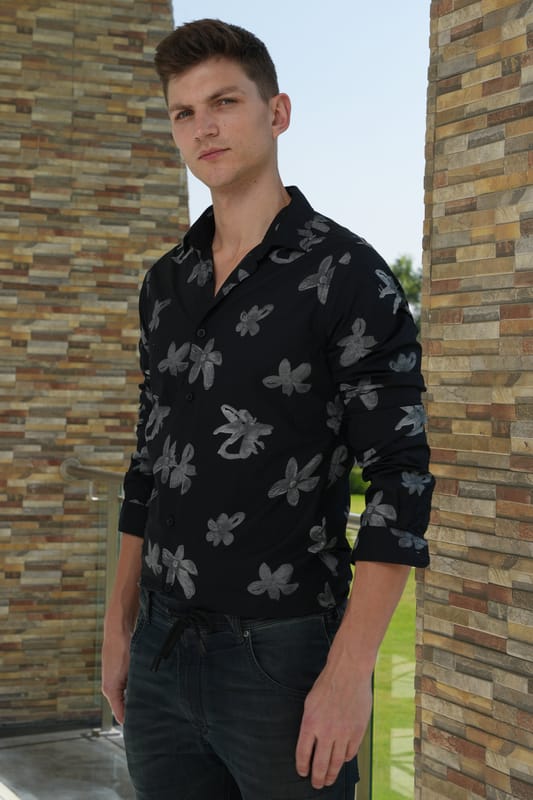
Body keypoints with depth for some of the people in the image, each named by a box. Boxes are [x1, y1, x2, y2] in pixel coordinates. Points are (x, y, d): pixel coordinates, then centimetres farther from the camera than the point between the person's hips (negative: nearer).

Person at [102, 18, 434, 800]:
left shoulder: (347, 275, -11)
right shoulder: (167, 282, 9)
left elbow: (401, 481, -15)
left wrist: (350, 673, -20)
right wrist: (120, 624, 14)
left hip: (285, 656, -6)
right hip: (163, 654, 6)